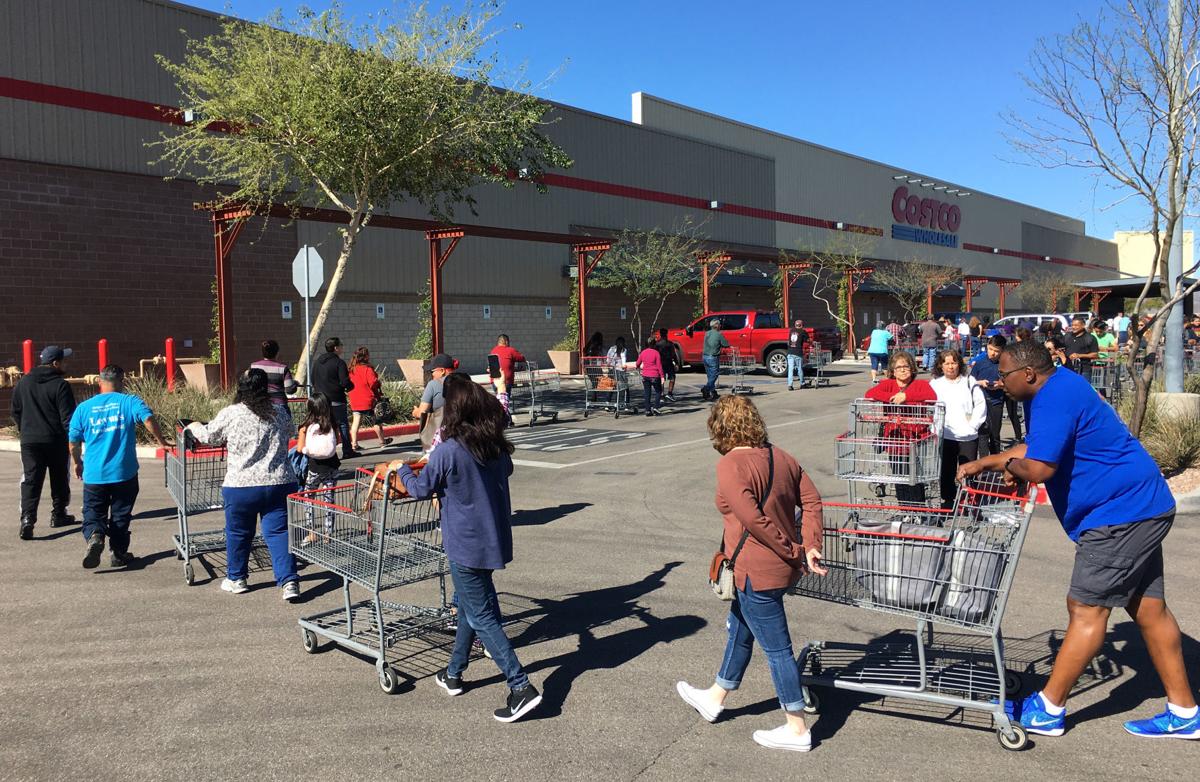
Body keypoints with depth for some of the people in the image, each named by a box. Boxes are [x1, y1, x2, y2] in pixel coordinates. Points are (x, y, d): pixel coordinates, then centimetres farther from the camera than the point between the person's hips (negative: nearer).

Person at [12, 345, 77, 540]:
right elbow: (68, 416, -13)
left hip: (29, 441, 4)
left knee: (30, 481, 1)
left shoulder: (23, 383, 7)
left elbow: (16, 412, 15)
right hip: (56, 441, -4)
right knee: (59, 479, 14)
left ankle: (27, 518, -15)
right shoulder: (60, 385, -12)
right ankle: (58, 515, 24)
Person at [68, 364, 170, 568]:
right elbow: (148, 418, -19)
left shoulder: (84, 407, 5)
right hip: (125, 473, -1)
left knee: (93, 513, 11)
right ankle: (118, 554, 18)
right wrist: (161, 441, -9)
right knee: (121, 515, 12)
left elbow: (73, 442, 7)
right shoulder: (130, 402, -2)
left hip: (94, 474, 1)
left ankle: (94, 536, -16)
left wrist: (78, 463, 22)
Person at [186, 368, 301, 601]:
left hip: (242, 486, -2)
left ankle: (236, 579, 31)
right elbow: (289, 431, 24)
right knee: (279, 532, 3)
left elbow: (209, 436, 11)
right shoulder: (279, 416, 5)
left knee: (238, 533, 16)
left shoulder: (231, 414, -4)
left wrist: (194, 426, 32)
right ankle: (289, 581, -5)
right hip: (279, 483, 2)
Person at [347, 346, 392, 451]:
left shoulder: (351, 370, 5)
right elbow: (373, 383, -20)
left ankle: (354, 444, -4)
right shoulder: (367, 369, -15)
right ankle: (382, 441, 22)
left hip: (354, 401, 5)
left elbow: (348, 383, 11)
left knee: (356, 422, 4)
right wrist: (379, 385, -1)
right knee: (376, 420, 10)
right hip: (368, 400, -5)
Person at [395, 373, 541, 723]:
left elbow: (421, 489, -7)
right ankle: (454, 674, 37)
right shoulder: (497, 445, 0)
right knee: (467, 605, 23)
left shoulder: (449, 450, -19)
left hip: (466, 545, -7)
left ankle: (522, 687, -4)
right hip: (496, 540, 7)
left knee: (481, 616, 0)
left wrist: (403, 469, 12)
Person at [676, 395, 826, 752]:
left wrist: (793, 552, -14)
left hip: (758, 573, -9)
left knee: (776, 648, 5)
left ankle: (797, 730, 20)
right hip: (783, 569, 9)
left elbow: (754, 520, -25)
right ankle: (715, 699, 43)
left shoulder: (730, 465, -19)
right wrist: (809, 547, -2)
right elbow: (811, 500, 3)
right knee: (739, 629, 24)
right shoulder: (779, 455, 5)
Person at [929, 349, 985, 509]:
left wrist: (973, 424, -5)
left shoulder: (969, 382, 4)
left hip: (968, 436, 0)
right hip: (945, 437, 0)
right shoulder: (935, 384, 5)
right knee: (947, 472, 8)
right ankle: (948, 502, 19)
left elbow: (980, 405, 2)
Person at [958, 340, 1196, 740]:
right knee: (1148, 608, 14)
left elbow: (1039, 468, -28)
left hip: (1122, 512, -11)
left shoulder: (1055, 398, -21)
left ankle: (1048, 709, 3)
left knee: (1087, 610, -5)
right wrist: (982, 463, 16)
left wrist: (1012, 466, -8)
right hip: (1139, 506, 11)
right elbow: (1033, 448, 24)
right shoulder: (1055, 389, 13)